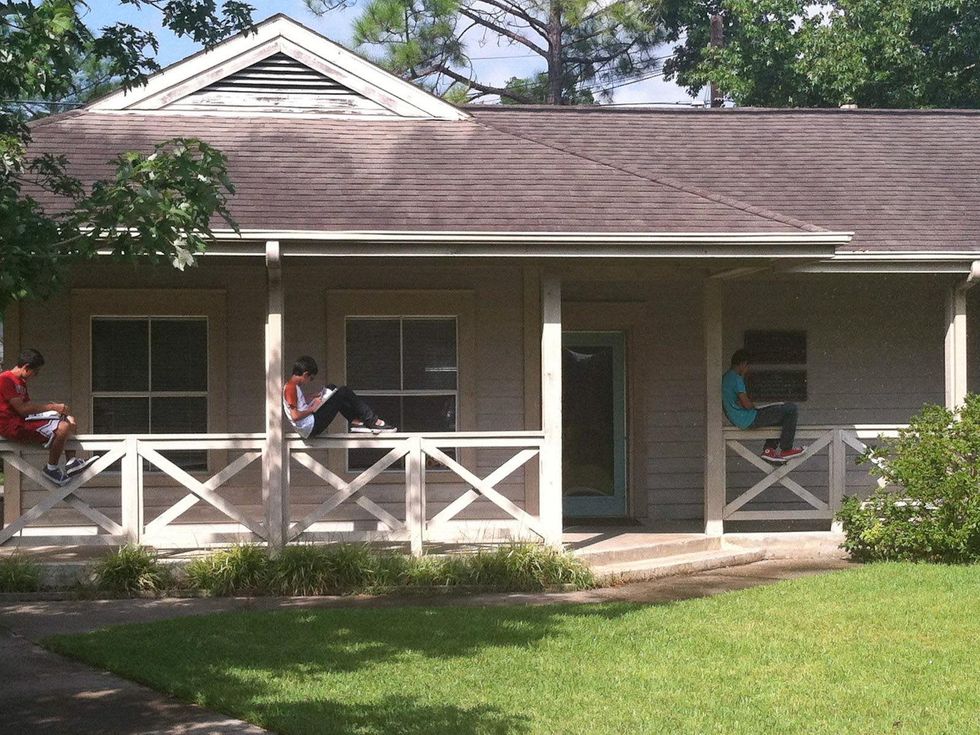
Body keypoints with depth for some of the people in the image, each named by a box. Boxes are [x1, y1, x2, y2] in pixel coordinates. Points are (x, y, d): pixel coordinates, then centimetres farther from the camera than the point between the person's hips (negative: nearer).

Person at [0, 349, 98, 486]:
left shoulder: (20, 381, 19)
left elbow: (28, 404, 13)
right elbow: (21, 408, -21)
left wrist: (53, 407, -3)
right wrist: (51, 407, -16)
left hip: (23, 420, 11)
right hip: (12, 426, -11)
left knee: (69, 420, 10)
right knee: (63, 428, -24)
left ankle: (71, 462, 2)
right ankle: (52, 469, -9)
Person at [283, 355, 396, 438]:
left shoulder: (293, 386, 14)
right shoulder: (291, 388, -16)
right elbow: (295, 416, -25)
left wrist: (313, 401, 10)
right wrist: (312, 409, -12)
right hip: (311, 428, -10)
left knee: (331, 388, 17)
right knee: (343, 392, -7)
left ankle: (356, 422, 7)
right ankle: (373, 422, -2)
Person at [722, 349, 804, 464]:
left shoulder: (725, 378, 13)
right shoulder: (736, 379, -19)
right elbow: (747, 404, -21)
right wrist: (754, 406, -1)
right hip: (748, 420, -11)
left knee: (781, 416, 27)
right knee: (791, 409, -7)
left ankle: (768, 449, 19)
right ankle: (785, 449, -2)